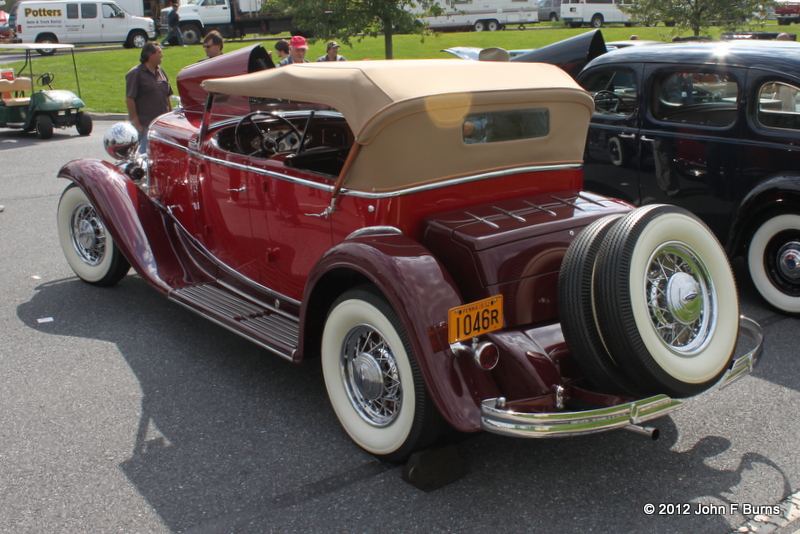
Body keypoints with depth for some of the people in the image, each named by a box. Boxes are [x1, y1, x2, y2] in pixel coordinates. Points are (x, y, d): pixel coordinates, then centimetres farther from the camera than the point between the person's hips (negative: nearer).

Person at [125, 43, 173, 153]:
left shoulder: (160, 71, 14)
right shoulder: (135, 73, -8)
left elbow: (167, 95, 20)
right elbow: (129, 100, -12)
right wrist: (136, 123, -15)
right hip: (144, 125, -7)